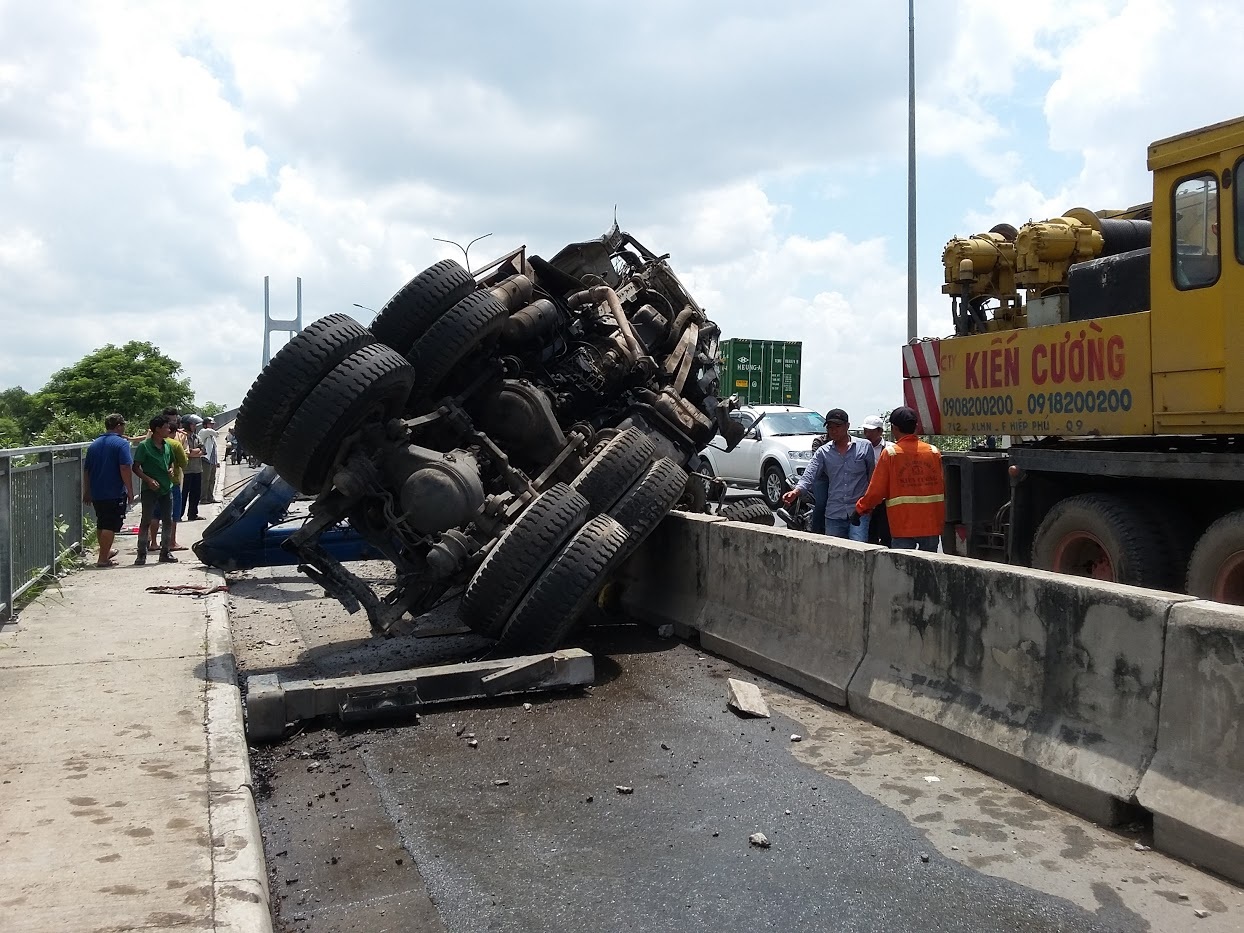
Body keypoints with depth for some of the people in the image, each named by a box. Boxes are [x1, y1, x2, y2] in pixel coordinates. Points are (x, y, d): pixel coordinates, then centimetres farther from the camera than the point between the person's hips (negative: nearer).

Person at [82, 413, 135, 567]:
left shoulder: (94, 444, 12)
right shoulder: (121, 443, -10)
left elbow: (86, 470, 17)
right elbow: (125, 469, -18)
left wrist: (87, 492, 24)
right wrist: (130, 491, -13)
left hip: (97, 493, 7)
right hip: (115, 493, -7)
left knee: (102, 524, 20)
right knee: (110, 525, -3)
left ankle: (106, 551, 37)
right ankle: (103, 559, -5)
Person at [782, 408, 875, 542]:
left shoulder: (865, 446, 4)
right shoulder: (823, 452, 8)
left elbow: (873, 476, 9)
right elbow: (809, 475, -3)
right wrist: (795, 492, -23)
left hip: (859, 512, -3)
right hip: (834, 514, 3)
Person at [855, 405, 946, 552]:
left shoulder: (889, 453, -5)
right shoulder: (934, 452, 5)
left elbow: (877, 490, -4)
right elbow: (944, 488, 8)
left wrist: (861, 507, 11)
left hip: (903, 525, -3)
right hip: (932, 524, 3)